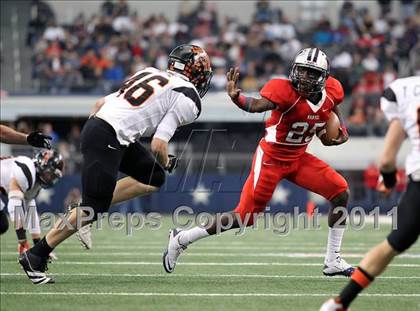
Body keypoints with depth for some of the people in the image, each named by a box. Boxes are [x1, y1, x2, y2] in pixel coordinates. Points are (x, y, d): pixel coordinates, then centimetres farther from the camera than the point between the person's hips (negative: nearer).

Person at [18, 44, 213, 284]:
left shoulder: (151, 74, 20)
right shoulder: (186, 98, -3)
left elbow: (101, 103, 20)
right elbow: (158, 146, -8)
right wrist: (167, 163, 12)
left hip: (95, 123, 9)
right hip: (107, 140, -9)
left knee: (153, 178, 15)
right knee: (93, 207, -1)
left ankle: (83, 214, 11)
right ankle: (36, 256, 3)